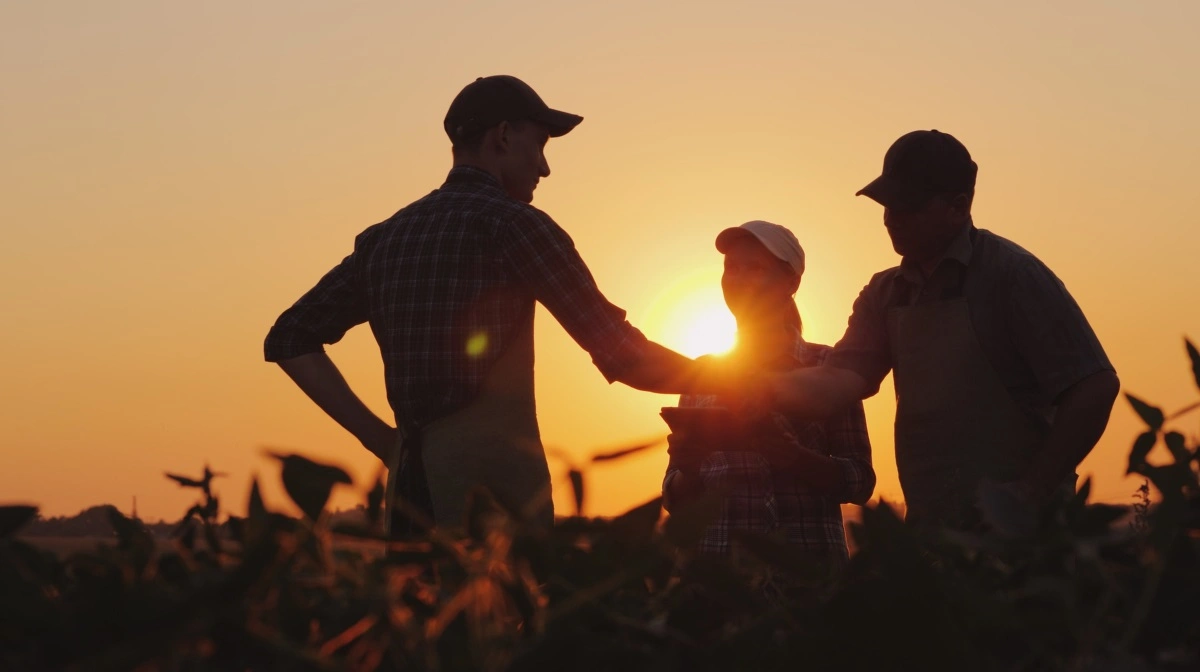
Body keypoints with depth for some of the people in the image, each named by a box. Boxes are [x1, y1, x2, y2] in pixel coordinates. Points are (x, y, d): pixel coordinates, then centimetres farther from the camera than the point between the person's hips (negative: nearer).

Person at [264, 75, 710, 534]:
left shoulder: (385, 238, 13)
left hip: (410, 482, 6)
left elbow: (291, 338, 16)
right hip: (492, 482, -6)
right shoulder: (511, 222, -5)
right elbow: (623, 355, -7)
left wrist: (377, 435, 12)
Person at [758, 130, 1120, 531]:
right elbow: (842, 381, -3)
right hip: (931, 533, 6)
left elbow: (1094, 386, -15)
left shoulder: (1009, 273, -11)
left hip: (1014, 527, -6)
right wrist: (757, 388, -20)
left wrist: (1032, 494, -18)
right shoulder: (885, 295, 9)